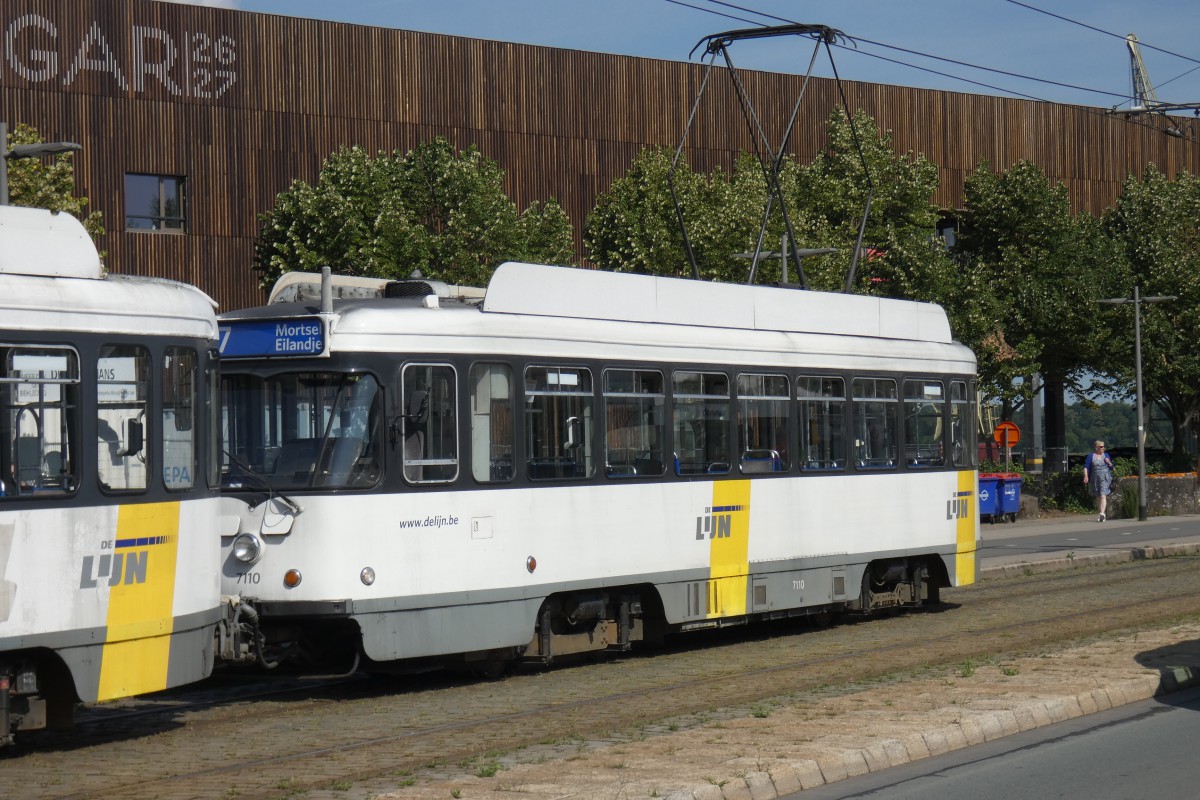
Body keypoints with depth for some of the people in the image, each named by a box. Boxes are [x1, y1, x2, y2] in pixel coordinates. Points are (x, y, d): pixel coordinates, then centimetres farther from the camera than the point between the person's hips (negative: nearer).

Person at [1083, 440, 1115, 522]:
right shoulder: (1091, 456, 4)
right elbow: (1086, 467, -1)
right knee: (1098, 497, 10)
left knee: (1103, 496, -16)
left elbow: (1112, 467, 15)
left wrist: (1109, 462, -6)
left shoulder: (1106, 455, 10)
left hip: (1105, 478, -1)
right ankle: (1101, 515, 20)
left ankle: (1102, 513, -28)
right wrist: (1086, 476, -15)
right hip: (1095, 479, 1)